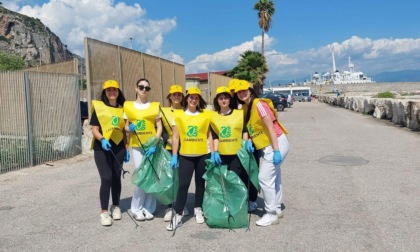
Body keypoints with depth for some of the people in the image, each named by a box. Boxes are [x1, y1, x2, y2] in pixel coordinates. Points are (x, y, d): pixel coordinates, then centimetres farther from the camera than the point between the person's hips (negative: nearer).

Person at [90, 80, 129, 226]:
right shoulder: (98, 107, -2)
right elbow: (94, 129, -6)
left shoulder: (122, 109, 10)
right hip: (102, 148, -4)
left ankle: (116, 206, 27)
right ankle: (104, 212, 3)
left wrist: (126, 148, 10)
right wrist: (102, 139, -24)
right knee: (106, 179, -8)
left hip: (118, 147, 4)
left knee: (116, 178, 11)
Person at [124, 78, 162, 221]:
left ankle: (148, 208, 18)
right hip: (137, 146, 0)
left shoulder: (154, 106, 3)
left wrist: (154, 144, -13)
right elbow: (126, 126, 11)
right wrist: (129, 128, -13)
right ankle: (136, 208, 13)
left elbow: (159, 127, -1)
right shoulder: (128, 106, 5)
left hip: (152, 145, 0)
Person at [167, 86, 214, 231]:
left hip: (203, 154, 1)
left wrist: (213, 153, -1)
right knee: (183, 184, -3)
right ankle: (178, 215, 3)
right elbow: (175, 137, 1)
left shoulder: (205, 114, 2)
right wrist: (174, 156, -4)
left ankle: (198, 209, 30)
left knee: (200, 182, 13)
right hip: (185, 155, -1)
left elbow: (209, 135, 4)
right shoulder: (178, 115, 1)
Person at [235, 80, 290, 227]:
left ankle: (271, 214, 1)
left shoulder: (259, 104, -17)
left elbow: (271, 127, -20)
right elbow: (249, 127, 14)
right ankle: (277, 209, 29)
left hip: (276, 144, -9)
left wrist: (276, 150, -23)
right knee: (273, 177, 17)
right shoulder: (245, 108, 8)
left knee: (265, 178, -10)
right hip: (264, 147, 9)